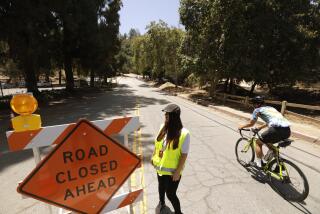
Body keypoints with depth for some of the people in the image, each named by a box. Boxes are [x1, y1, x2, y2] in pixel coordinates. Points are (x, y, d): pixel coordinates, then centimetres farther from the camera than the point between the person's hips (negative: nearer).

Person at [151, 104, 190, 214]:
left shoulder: (184, 134, -25)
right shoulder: (163, 127, -9)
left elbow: (184, 155, -19)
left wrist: (178, 172, -16)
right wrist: (153, 157, 12)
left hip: (172, 170, -5)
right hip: (160, 167, 6)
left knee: (170, 194, 8)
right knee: (161, 187, 29)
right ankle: (161, 202, 60)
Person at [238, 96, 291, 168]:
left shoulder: (258, 110, 9)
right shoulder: (271, 108, 30)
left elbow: (251, 123, 15)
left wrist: (242, 126, 32)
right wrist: (260, 127, 54)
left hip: (277, 129, -8)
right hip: (287, 131, 8)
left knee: (258, 142, 14)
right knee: (267, 140, 34)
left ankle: (259, 163, 15)